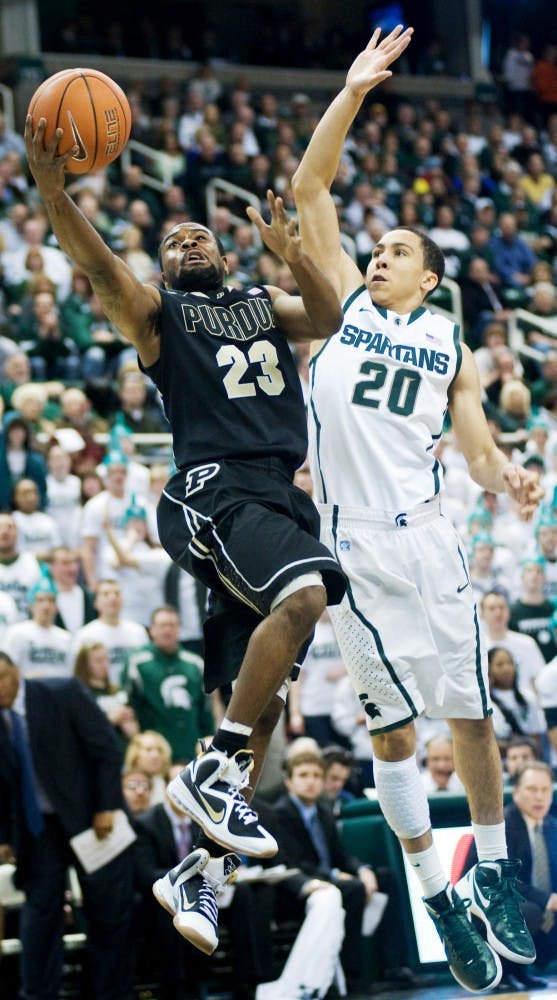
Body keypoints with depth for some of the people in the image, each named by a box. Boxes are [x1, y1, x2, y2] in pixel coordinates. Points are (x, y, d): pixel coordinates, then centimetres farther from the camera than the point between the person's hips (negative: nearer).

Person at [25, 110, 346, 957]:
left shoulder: (265, 306, 26)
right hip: (214, 490, -5)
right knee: (305, 591, -33)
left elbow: (329, 319, 6)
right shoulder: (157, 313, 13)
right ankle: (213, 772, -26)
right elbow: (98, 265, -6)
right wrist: (51, 188, -24)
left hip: (282, 496, 5)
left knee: (260, 704, 1)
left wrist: (292, 254, -13)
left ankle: (201, 869, 6)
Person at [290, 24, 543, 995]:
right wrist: (352, 92, -3)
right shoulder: (346, 301, 9)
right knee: (391, 729, 2)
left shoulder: (452, 344, 13)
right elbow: (308, 190, 3)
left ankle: (492, 867, 22)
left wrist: (505, 474, -14)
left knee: (469, 713, 3)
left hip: (425, 539, 1)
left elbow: (475, 441, 10)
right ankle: (436, 895, 10)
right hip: (349, 545, -1)